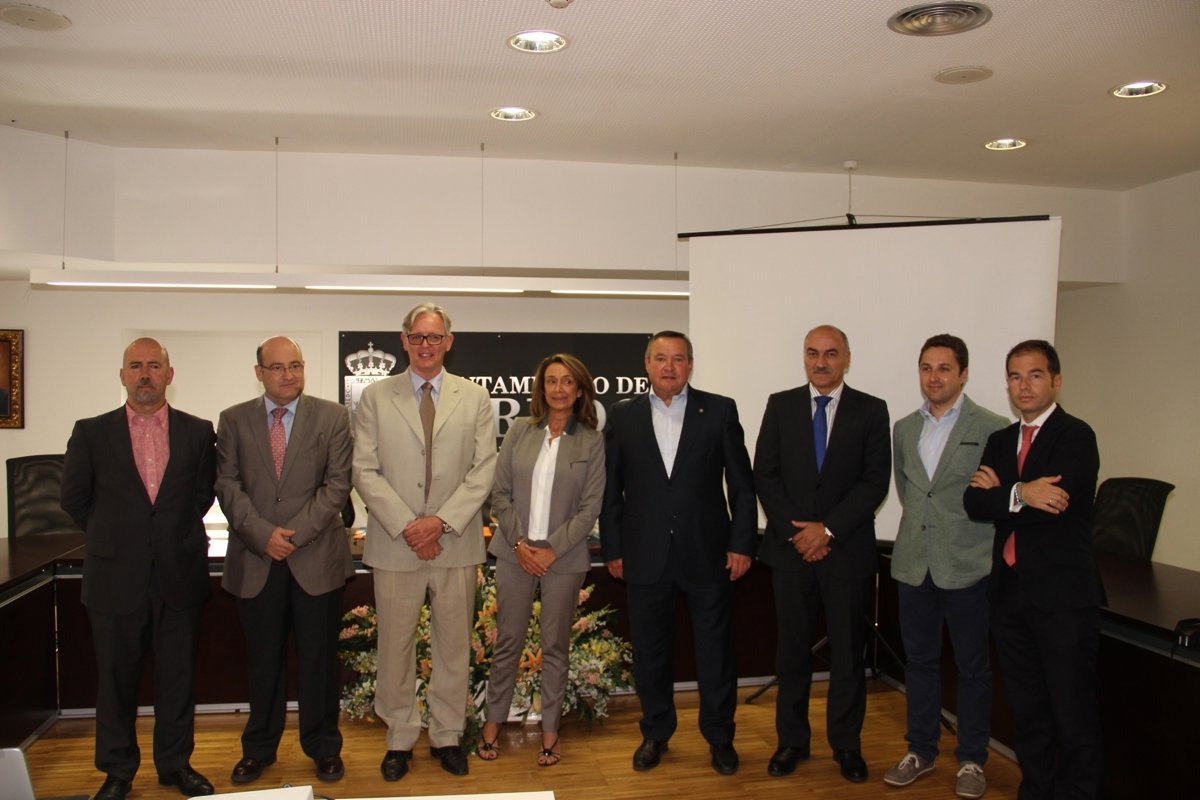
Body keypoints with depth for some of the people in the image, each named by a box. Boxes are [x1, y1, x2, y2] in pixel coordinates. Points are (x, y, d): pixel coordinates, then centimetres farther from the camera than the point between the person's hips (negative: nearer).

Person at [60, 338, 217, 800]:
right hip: (116, 577, 0)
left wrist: (176, 534, 6)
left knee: (178, 677, 10)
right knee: (116, 679, 11)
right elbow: (74, 498, 7)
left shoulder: (198, 432, 2)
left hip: (179, 576, 1)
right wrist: (113, 537, 9)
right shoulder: (91, 433, 1)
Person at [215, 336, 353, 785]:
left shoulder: (331, 417, 3)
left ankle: (323, 747, 22)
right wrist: (263, 534, -11)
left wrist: (294, 533, -12)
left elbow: (337, 484, -4)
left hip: (316, 558, -1)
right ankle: (259, 749, 26)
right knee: (263, 661, 11)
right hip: (254, 560, 1)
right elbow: (228, 486, 1)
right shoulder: (233, 420, 8)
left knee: (319, 658, 7)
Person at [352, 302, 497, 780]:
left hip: (456, 542, 1)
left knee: (454, 645, 10)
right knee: (395, 646, 8)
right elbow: (364, 471, -2)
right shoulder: (376, 397, 3)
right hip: (395, 543, 0)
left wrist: (442, 520, -12)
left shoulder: (475, 398, 5)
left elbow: (484, 470, -1)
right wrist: (405, 525, -12)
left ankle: (447, 735, 26)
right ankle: (400, 738, 25)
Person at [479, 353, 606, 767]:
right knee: (507, 641, 9)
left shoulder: (591, 441, -2)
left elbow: (590, 506, -4)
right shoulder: (519, 430, 2)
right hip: (515, 553, 1)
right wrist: (519, 543, -8)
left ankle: (550, 729, 23)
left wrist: (552, 549, -11)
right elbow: (500, 492, 1)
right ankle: (494, 721, 25)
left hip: (564, 558, -1)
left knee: (555, 645, 9)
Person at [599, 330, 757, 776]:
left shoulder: (720, 410, 0)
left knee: (716, 653, 9)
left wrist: (741, 543, -3)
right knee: (649, 653, 12)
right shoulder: (623, 417, 3)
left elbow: (741, 484, 1)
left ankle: (719, 737, 28)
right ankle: (655, 734, 31)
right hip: (646, 557, 1)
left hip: (708, 555, -1)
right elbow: (611, 489, 5)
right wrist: (613, 549, 2)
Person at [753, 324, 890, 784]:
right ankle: (792, 740, 22)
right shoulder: (780, 405, 5)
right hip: (790, 547, 1)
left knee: (848, 652, 8)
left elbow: (875, 482, -5)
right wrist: (795, 531, -8)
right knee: (792, 651, 9)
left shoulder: (871, 411, 2)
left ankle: (846, 743, 23)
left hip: (848, 550, -1)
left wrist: (828, 529, -12)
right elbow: (764, 474, 1)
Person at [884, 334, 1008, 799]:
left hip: (967, 566, -4)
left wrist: (965, 535, 0)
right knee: (919, 661, 13)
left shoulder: (992, 428, -7)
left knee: (972, 667, 8)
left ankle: (971, 760, 23)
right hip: (913, 564, 4)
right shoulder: (904, 429, 9)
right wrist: (922, 523, 12)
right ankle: (921, 751, 27)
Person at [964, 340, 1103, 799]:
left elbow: (1051, 507, -21)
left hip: (1062, 593, -6)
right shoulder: (1000, 441, 13)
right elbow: (973, 503, 0)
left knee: (1073, 713, 3)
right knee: (1026, 709, 16)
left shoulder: (1076, 437, -8)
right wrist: (1020, 495, -16)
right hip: (1010, 590, 7)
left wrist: (999, 493, -9)